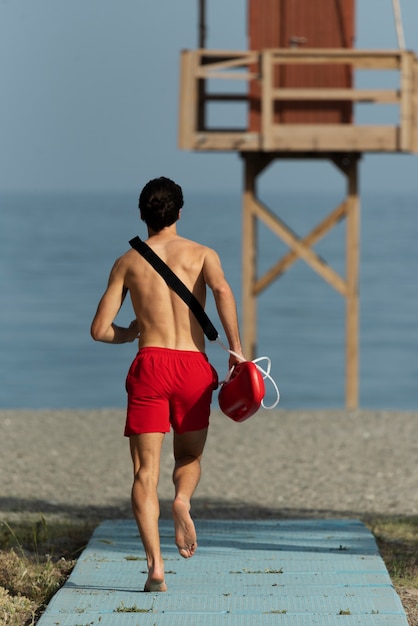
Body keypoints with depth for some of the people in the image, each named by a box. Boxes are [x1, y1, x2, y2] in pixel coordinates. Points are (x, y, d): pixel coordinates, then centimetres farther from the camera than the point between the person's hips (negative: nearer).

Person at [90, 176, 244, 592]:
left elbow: (100, 330, 9)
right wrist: (235, 348, -13)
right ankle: (183, 500, -14)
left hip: (149, 366, 0)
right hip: (193, 368, 1)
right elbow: (221, 290, -14)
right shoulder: (201, 254, 10)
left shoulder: (127, 263, 12)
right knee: (189, 457, 21)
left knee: (146, 472, -1)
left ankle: (155, 564, -19)